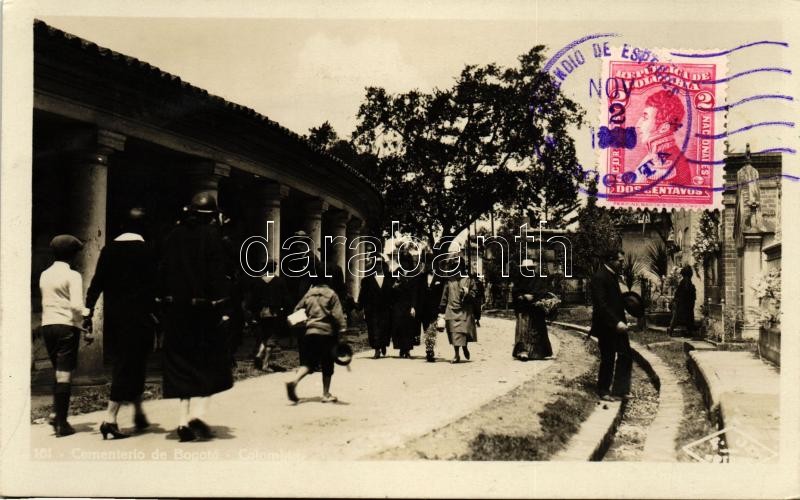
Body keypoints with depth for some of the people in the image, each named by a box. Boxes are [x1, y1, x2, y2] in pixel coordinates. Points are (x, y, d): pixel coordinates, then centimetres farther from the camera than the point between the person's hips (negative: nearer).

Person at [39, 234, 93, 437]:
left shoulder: (44, 275, 12)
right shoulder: (72, 275, -8)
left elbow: (46, 302, 14)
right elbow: (76, 306, -16)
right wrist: (86, 329, -11)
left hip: (47, 325, 6)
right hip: (66, 326, -6)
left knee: (59, 372, 18)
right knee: (65, 374, -3)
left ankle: (57, 414, 14)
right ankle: (62, 422, -1)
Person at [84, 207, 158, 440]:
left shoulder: (109, 249, 4)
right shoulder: (146, 251, -7)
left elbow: (97, 283, 3)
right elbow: (152, 286, -10)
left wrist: (88, 312, 5)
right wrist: (155, 313, -5)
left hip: (113, 316, 5)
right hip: (139, 316, -5)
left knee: (123, 362, 18)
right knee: (130, 364, -1)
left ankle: (138, 412, 28)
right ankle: (110, 417, -9)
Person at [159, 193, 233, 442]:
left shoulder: (174, 235, 7)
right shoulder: (212, 235, -7)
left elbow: (163, 272, 8)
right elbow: (219, 274, -13)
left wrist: (166, 301, 13)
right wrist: (223, 307, -11)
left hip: (176, 309, 4)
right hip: (204, 309, -4)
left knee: (182, 365, 10)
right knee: (209, 364, 6)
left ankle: (183, 420, 8)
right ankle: (197, 413, -10)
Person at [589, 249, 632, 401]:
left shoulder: (613, 275, 12)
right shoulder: (599, 277, -17)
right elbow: (601, 304, -23)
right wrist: (616, 322, -26)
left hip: (617, 324, 9)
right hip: (606, 326, -9)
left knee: (626, 356, 8)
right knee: (608, 359, 2)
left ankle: (620, 390, 16)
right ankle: (603, 392, 18)